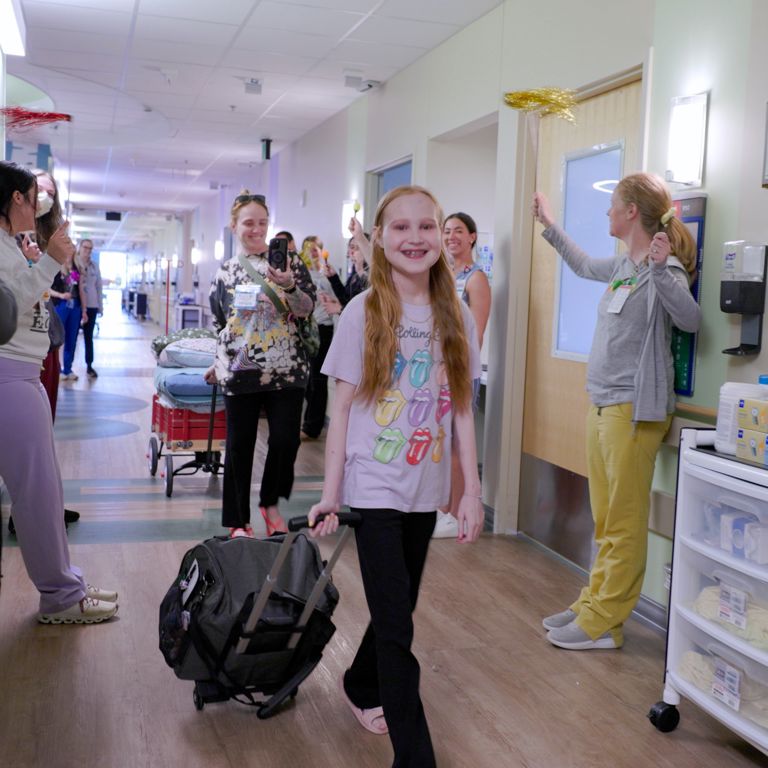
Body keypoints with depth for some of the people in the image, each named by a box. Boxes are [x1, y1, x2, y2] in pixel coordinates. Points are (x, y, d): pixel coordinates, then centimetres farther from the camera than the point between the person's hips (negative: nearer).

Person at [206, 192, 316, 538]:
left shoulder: (289, 260, 4)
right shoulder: (225, 271, 9)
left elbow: (307, 309, -4)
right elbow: (220, 324, 17)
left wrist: (289, 285, -22)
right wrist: (219, 363, 20)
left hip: (286, 370, -1)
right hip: (239, 372, 1)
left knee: (286, 440, -5)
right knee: (239, 446, 5)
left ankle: (270, 503, 21)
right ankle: (238, 521, 20)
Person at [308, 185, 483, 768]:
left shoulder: (457, 318, 2)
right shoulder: (364, 313, -7)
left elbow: (462, 410, 5)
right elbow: (343, 407, -5)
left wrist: (472, 491, 1)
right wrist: (330, 495, -6)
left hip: (426, 489, 4)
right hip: (375, 486, -4)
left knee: (398, 606, 17)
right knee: (397, 624, -4)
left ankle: (361, 687, 44)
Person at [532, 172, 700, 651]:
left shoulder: (663, 268, -12)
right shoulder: (623, 266, 13)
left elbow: (690, 319, -27)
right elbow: (584, 265, 34)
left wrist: (662, 268, -38)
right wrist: (550, 226, 42)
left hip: (635, 409, -9)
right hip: (603, 404, 9)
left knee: (624, 524, -2)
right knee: (606, 522, 16)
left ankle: (602, 624, 4)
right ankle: (595, 603, 26)